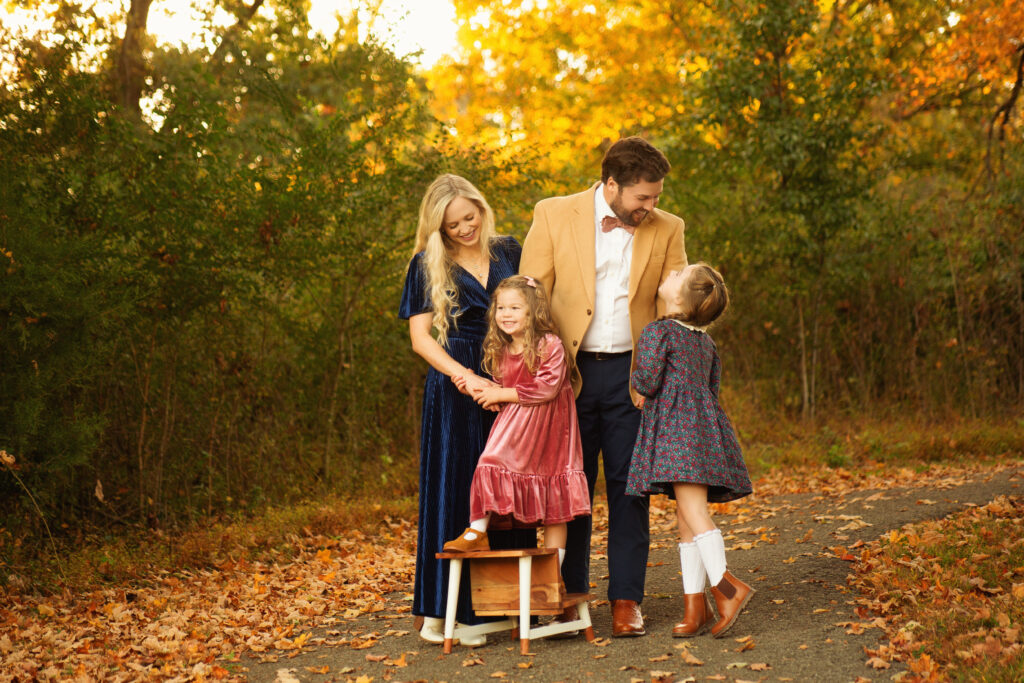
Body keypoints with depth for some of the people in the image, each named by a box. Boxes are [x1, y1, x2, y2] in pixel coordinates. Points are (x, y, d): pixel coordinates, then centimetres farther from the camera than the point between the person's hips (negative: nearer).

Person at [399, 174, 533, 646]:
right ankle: (441, 610, 4)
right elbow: (420, 336, -4)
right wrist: (465, 376, -16)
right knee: (453, 492, -2)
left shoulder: (509, 253, 10)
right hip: (455, 389, -3)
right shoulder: (427, 265, 2)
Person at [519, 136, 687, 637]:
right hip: (569, 372, -1)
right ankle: (570, 596, 19)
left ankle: (626, 600, 12)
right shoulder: (554, 215, -1)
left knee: (629, 488, 3)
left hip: (631, 375, 1)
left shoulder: (667, 230, 5)